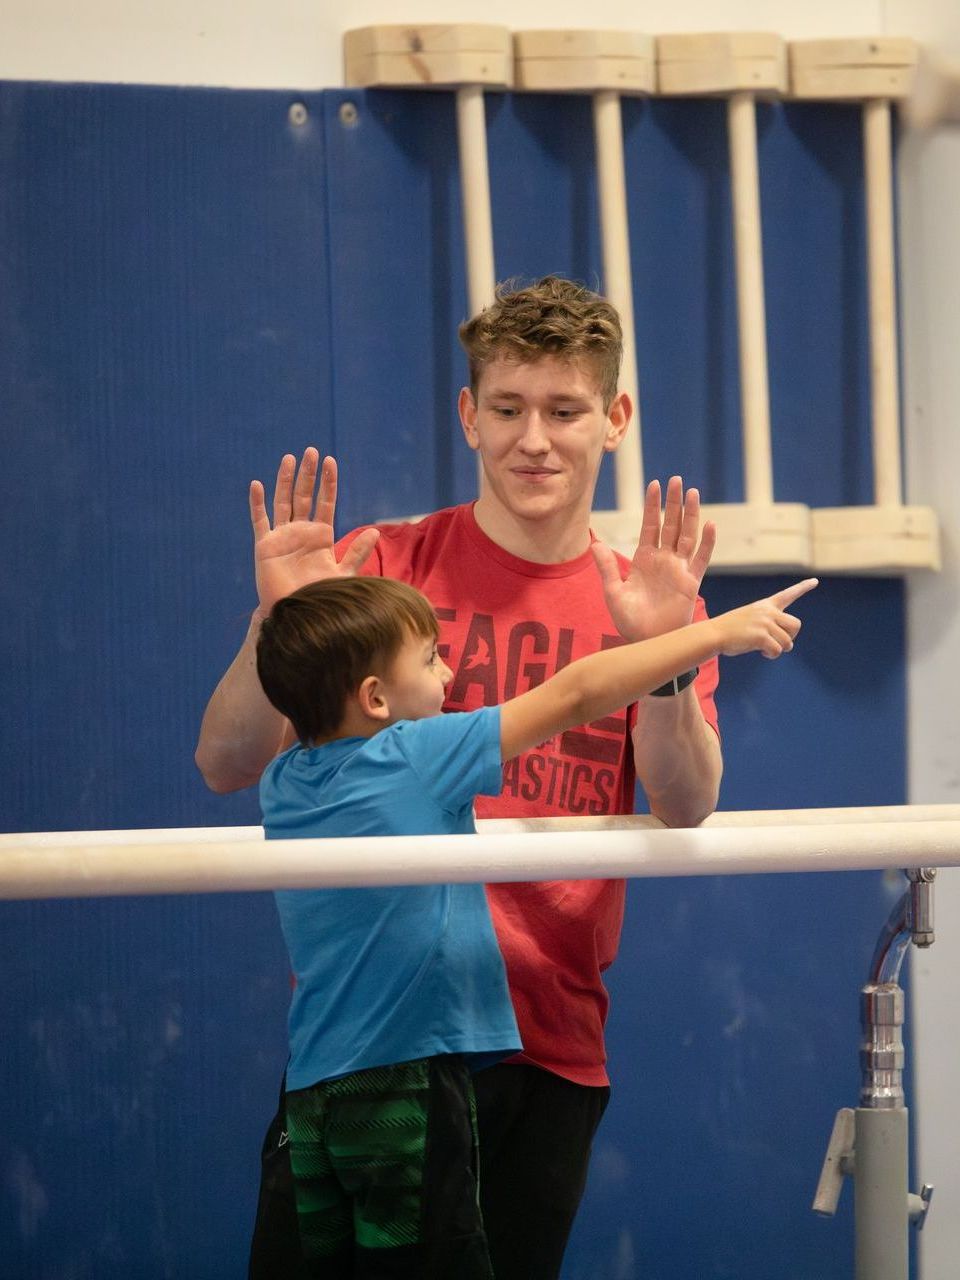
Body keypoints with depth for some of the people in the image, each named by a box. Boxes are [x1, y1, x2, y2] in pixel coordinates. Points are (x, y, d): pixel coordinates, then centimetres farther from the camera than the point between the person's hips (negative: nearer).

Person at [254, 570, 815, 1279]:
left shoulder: (283, 784, 7)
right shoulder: (413, 761, -12)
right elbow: (575, 695, -10)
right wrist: (720, 631, -6)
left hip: (315, 1089, 8)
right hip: (406, 1080, -8)